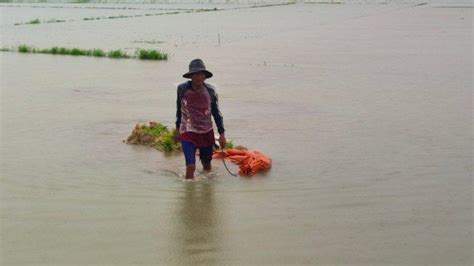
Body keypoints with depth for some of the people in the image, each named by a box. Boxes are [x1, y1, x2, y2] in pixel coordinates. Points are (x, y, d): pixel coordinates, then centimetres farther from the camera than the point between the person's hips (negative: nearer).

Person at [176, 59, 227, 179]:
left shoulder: (210, 91, -8)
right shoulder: (182, 89, -11)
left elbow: (216, 112, 3)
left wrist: (222, 133, 1)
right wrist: (178, 127, 16)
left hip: (207, 133, 2)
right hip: (188, 132, -2)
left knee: (207, 166, 16)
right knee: (190, 166, -17)